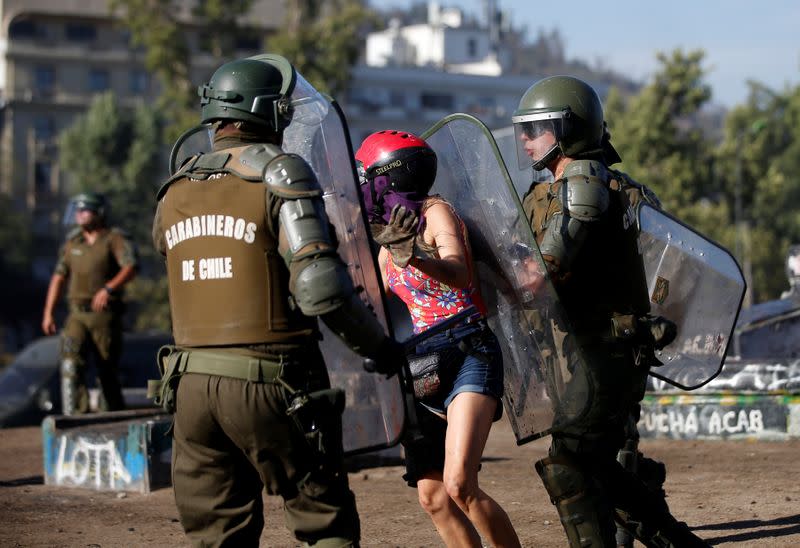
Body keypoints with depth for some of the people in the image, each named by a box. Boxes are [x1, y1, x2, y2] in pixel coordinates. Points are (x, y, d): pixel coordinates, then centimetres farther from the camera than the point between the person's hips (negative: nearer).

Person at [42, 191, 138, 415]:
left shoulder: (114, 239, -4)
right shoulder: (72, 242, 13)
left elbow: (131, 267, -20)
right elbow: (59, 277, 17)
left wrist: (109, 288, -35)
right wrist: (48, 312, 12)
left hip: (106, 315, -4)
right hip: (78, 315, 4)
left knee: (107, 371, 3)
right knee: (71, 364, -16)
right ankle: (74, 416, -20)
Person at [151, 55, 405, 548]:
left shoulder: (174, 191, 11)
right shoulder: (280, 173, -7)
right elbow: (320, 287, -16)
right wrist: (379, 345, -3)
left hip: (192, 386, 5)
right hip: (270, 381, -5)